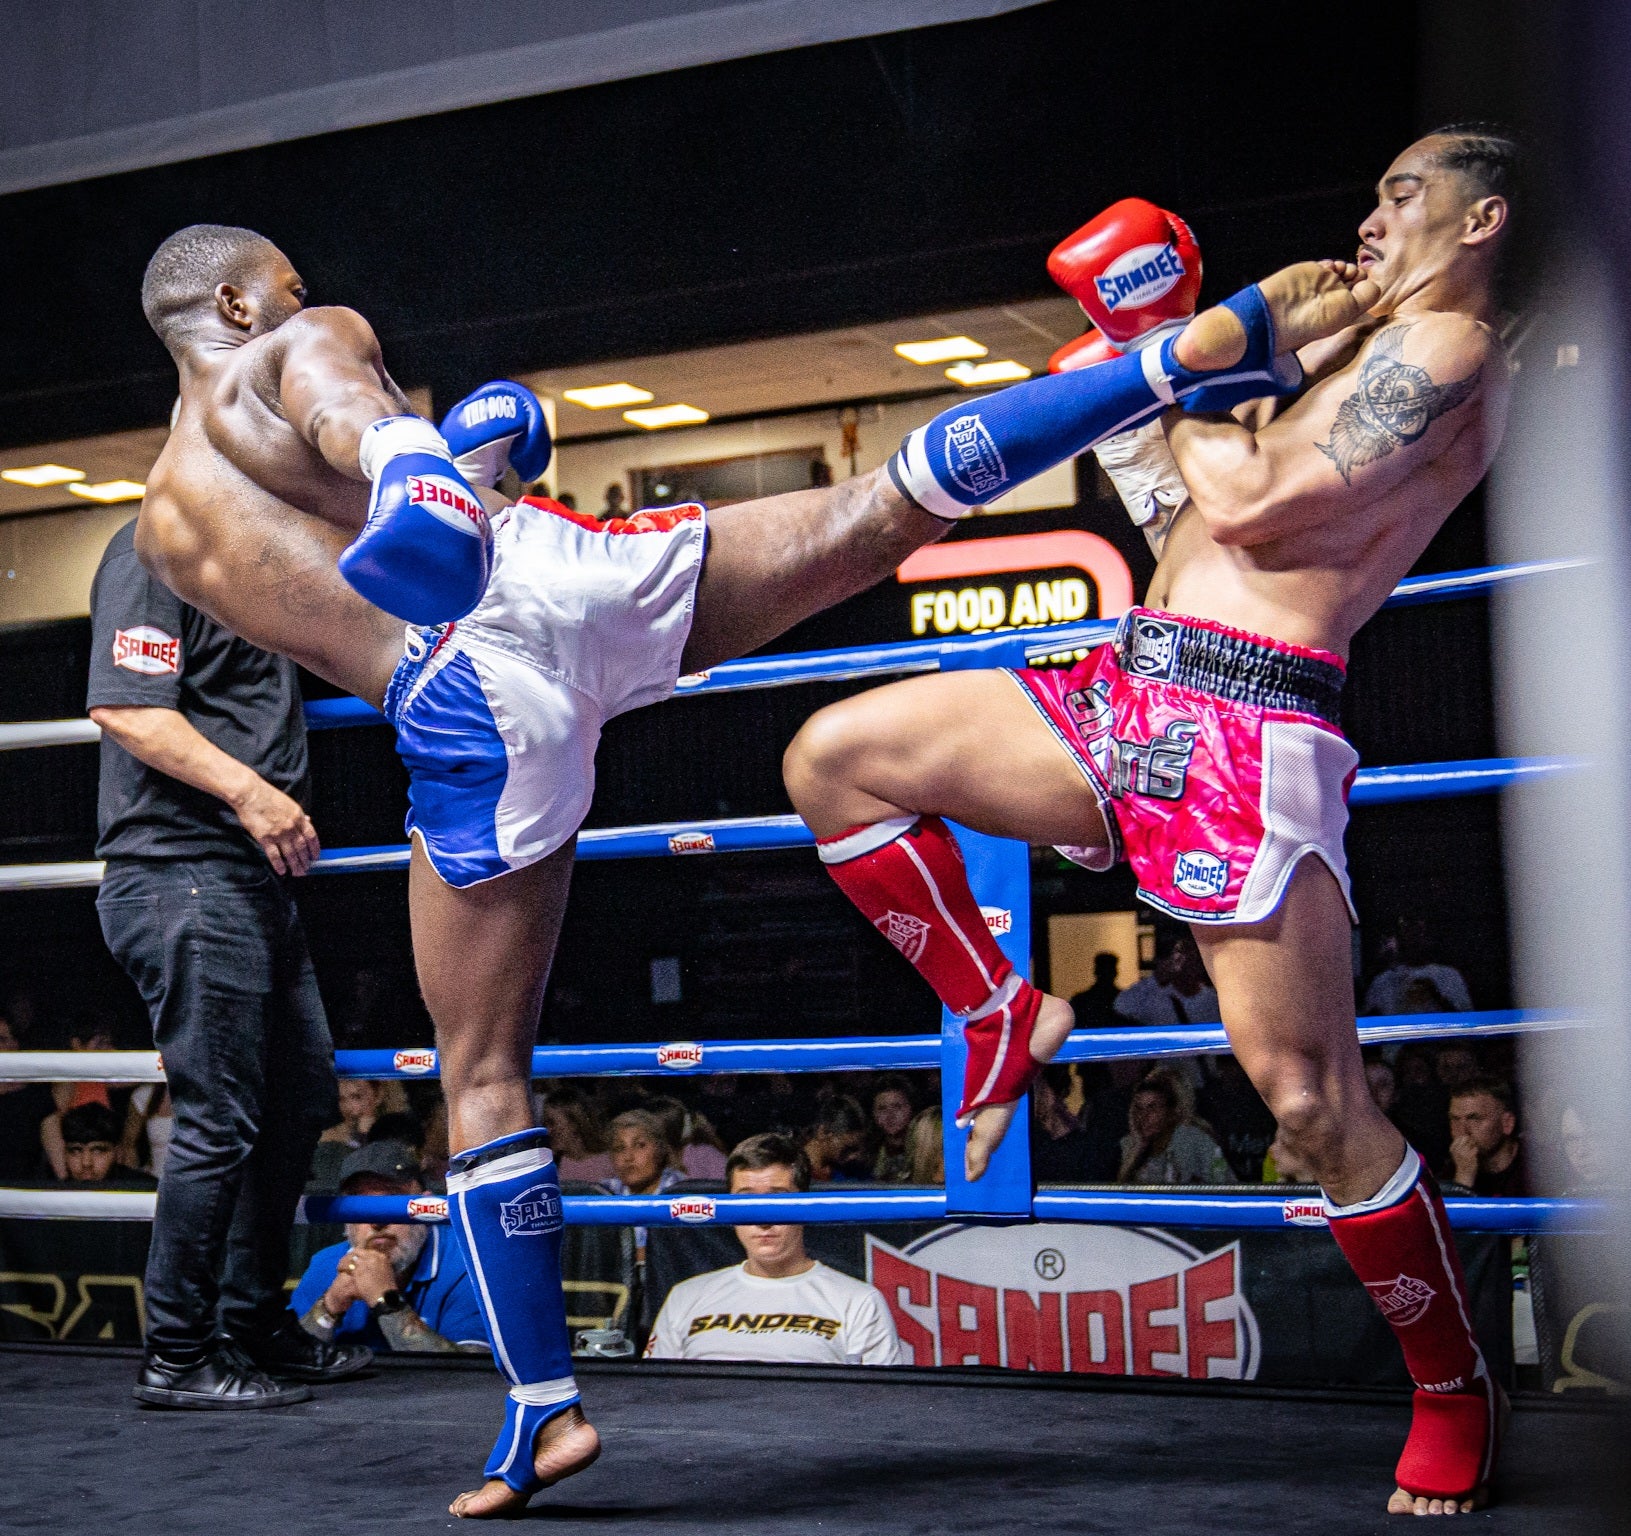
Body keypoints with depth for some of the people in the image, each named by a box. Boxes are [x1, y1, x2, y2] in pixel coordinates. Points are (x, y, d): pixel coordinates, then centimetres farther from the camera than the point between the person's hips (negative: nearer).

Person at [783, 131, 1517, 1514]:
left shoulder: (1446, 346, -5)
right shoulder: (1365, 353, 26)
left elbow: (1250, 506, -15)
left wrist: (1175, 376, 2)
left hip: (1250, 731, -9)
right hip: (1128, 697, 9)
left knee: (1314, 1101, -7)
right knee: (834, 757, 1)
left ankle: (1456, 1396, 14)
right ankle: (1001, 1018, 12)